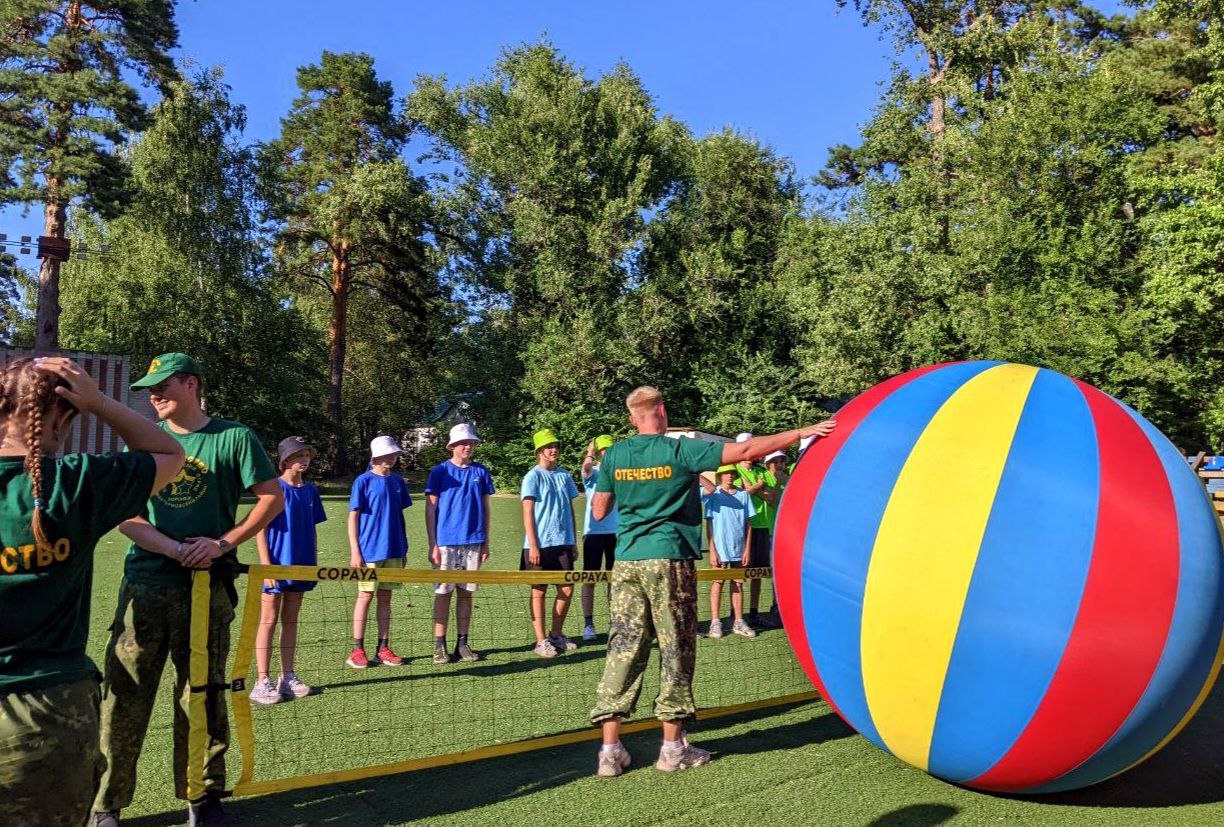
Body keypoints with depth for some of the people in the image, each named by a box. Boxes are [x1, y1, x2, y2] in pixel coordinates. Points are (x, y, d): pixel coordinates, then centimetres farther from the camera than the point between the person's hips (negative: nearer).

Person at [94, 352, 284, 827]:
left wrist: (223, 544, -10)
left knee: (202, 696, 8)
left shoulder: (234, 438, 1)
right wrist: (177, 549, -12)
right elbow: (124, 515, 2)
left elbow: (273, 498, 0)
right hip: (145, 584, 2)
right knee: (123, 697, 2)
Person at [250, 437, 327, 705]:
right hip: (277, 565, -5)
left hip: (301, 565, 6)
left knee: (291, 620, 12)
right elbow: (260, 529, -11)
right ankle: (262, 682, 6)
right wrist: (266, 565, -15)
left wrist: (315, 562, 10)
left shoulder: (310, 490, 8)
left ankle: (287, 677, 20)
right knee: (269, 621, 1)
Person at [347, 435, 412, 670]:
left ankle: (383, 649, 16)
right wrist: (355, 551, -11)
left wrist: (404, 549, 13)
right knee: (365, 596, 1)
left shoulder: (397, 481, 9)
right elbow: (353, 517, -6)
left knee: (385, 597, 9)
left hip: (393, 550, 5)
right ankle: (357, 650, 10)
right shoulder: (363, 481, -6)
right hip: (369, 550, -5)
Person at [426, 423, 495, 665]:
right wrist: (433, 544, -6)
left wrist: (486, 542, 8)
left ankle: (462, 643, 16)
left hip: (473, 542, 3)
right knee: (443, 592, 1)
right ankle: (439, 645, 9)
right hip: (446, 542, -3)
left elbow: (485, 508, 12)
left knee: (466, 593, 8)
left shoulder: (481, 471, 8)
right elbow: (430, 509, 0)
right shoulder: (440, 471, 0)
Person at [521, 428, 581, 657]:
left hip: (563, 543, 6)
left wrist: (573, 542, 14)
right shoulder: (533, 477, -6)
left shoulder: (564, 475, 10)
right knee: (539, 591, 3)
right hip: (540, 545, -6)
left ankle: (556, 634, 24)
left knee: (567, 589, 8)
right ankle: (541, 641, 10)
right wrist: (533, 546, -14)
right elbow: (527, 513, -9)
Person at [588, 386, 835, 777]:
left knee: (624, 647, 6)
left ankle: (610, 749, 6)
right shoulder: (680, 450, -6)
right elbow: (746, 450, -7)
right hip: (669, 560, -4)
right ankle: (672, 747, 14)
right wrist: (804, 432, -2)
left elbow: (599, 512, 11)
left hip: (626, 562, 4)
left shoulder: (614, 456, 5)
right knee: (676, 650, 6)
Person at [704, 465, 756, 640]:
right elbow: (709, 524, -1)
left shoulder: (744, 494, 8)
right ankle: (715, 622, 5)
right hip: (720, 547, -3)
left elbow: (748, 523, 8)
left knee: (738, 583, 8)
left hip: (739, 547, 3)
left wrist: (748, 549, 2)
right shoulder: (713, 495, 1)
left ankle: (738, 622, 15)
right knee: (718, 582, 1)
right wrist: (712, 550, -7)